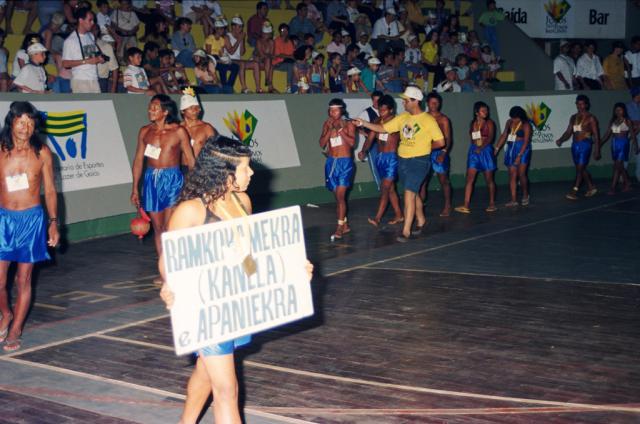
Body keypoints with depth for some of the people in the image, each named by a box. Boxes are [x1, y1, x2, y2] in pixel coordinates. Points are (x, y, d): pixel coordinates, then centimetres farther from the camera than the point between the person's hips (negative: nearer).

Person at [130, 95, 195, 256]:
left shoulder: (178, 131, -3)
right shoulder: (145, 131, 6)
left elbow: (190, 160, 0)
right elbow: (138, 160, 10)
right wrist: (135, 189, 8)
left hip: (172, 179, -4)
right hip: (151, 180, 4)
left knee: (169, 227, -11)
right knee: (158, 228, 8)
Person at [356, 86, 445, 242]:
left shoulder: (428, 120, -10)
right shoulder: (402, 118, 6)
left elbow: (440, 142, -8)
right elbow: (382, 128, 8)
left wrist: (424, 147, -1)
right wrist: (364, 123, -2)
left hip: (419, 162, -6)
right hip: (402, 160, 6)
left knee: (409, 193, -14)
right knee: (413, 193, 19)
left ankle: (406, 231, -12)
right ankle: (421, 220, 38)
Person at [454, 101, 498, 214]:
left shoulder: (489, 123, -2)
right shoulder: (472, 123, 10)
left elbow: (490, 138, -12)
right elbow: (472, 138, 13)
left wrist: (481, 148, -21)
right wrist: (475, 147, -1)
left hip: (486, 150, -3)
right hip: (474, 151, 3)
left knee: (489, 179, 5)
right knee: (470, 178, -7)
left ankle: (492, 204, 18)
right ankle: (466, 206, -13)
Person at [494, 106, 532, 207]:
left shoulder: (525, 125, -11)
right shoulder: (509, 122, 7)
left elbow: (526, 141, -16)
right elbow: (503, 136, 11)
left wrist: (519, 156, -22)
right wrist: (497, 149, 5)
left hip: (522, 150, -5)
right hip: (511, 149, 5)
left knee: (521, 174, -9)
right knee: (512, 175, 1)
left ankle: (525, 195, 15)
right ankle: (513, 200, 1)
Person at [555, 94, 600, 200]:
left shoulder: (591, 118, -3)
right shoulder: (573, 118, 13)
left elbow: (596, 135, -4)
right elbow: (568, 132, 12)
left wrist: (597, 150, -8)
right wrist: (561, 140, -8)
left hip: (585, 145, -6)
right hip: (575, 145, 6)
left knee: (580, 168, -10)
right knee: (581, 168, 13)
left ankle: (574, 192, -14)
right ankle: (591, 187, 28)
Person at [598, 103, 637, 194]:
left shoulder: (627, 121, -4)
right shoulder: (612, 121, 10)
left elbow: (633, 134, -3)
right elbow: (607, 134, 11)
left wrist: (635, 145, -7)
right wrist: (600, 144, 5)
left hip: (623, 143, -6)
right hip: (614, 143, 6)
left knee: (617, 166, -11)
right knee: (620, 166, 13)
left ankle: (613, 188, -13)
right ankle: (627, 184, 28)